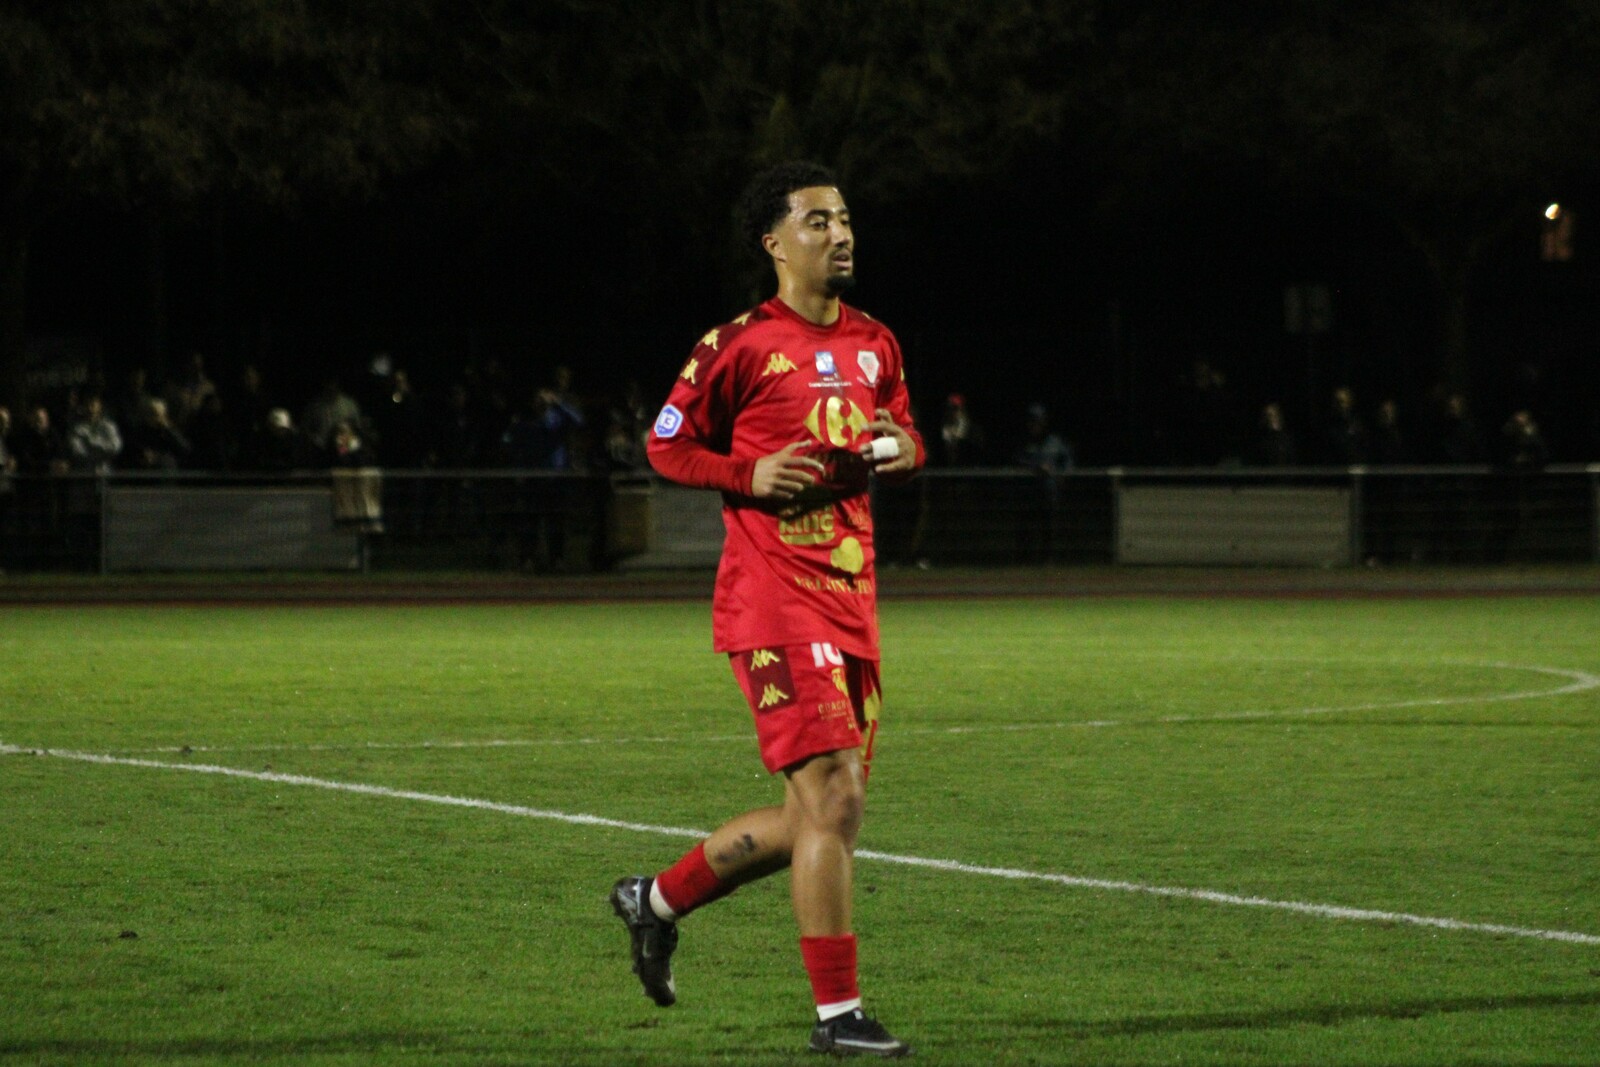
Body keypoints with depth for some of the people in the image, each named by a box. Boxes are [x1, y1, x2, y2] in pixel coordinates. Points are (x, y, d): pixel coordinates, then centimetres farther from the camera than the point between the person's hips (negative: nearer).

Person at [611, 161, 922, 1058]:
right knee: (833, 795, -15)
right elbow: (666, 445, 1)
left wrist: (904, 449, 2)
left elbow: (903, 434, 26)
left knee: (817, 815, 11)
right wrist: (752, 473, -15)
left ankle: (659, 900, 32)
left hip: (852, 597, 8)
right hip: (774, 597, -8)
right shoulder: (741, 345, -5)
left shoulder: (875, 345, 13)